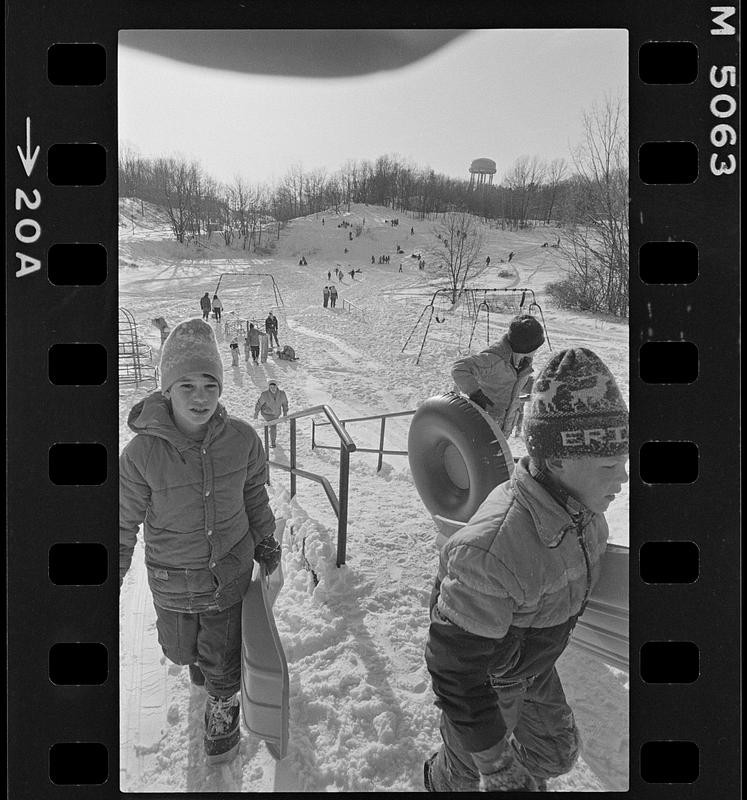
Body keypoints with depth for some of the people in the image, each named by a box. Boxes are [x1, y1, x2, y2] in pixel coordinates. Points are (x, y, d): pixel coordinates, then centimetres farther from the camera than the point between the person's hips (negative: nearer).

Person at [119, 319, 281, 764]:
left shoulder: (241, 439, -19)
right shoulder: (142, 454, -25)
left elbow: (254, 492, 1)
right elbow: (125, 523, -9)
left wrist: (265, 540, 12)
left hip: (230, 571, 0)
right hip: (172, 577, 0)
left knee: (223, 660, 14)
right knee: (180, 651, 25)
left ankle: (223, 711, 47)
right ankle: (198, 658, 63)